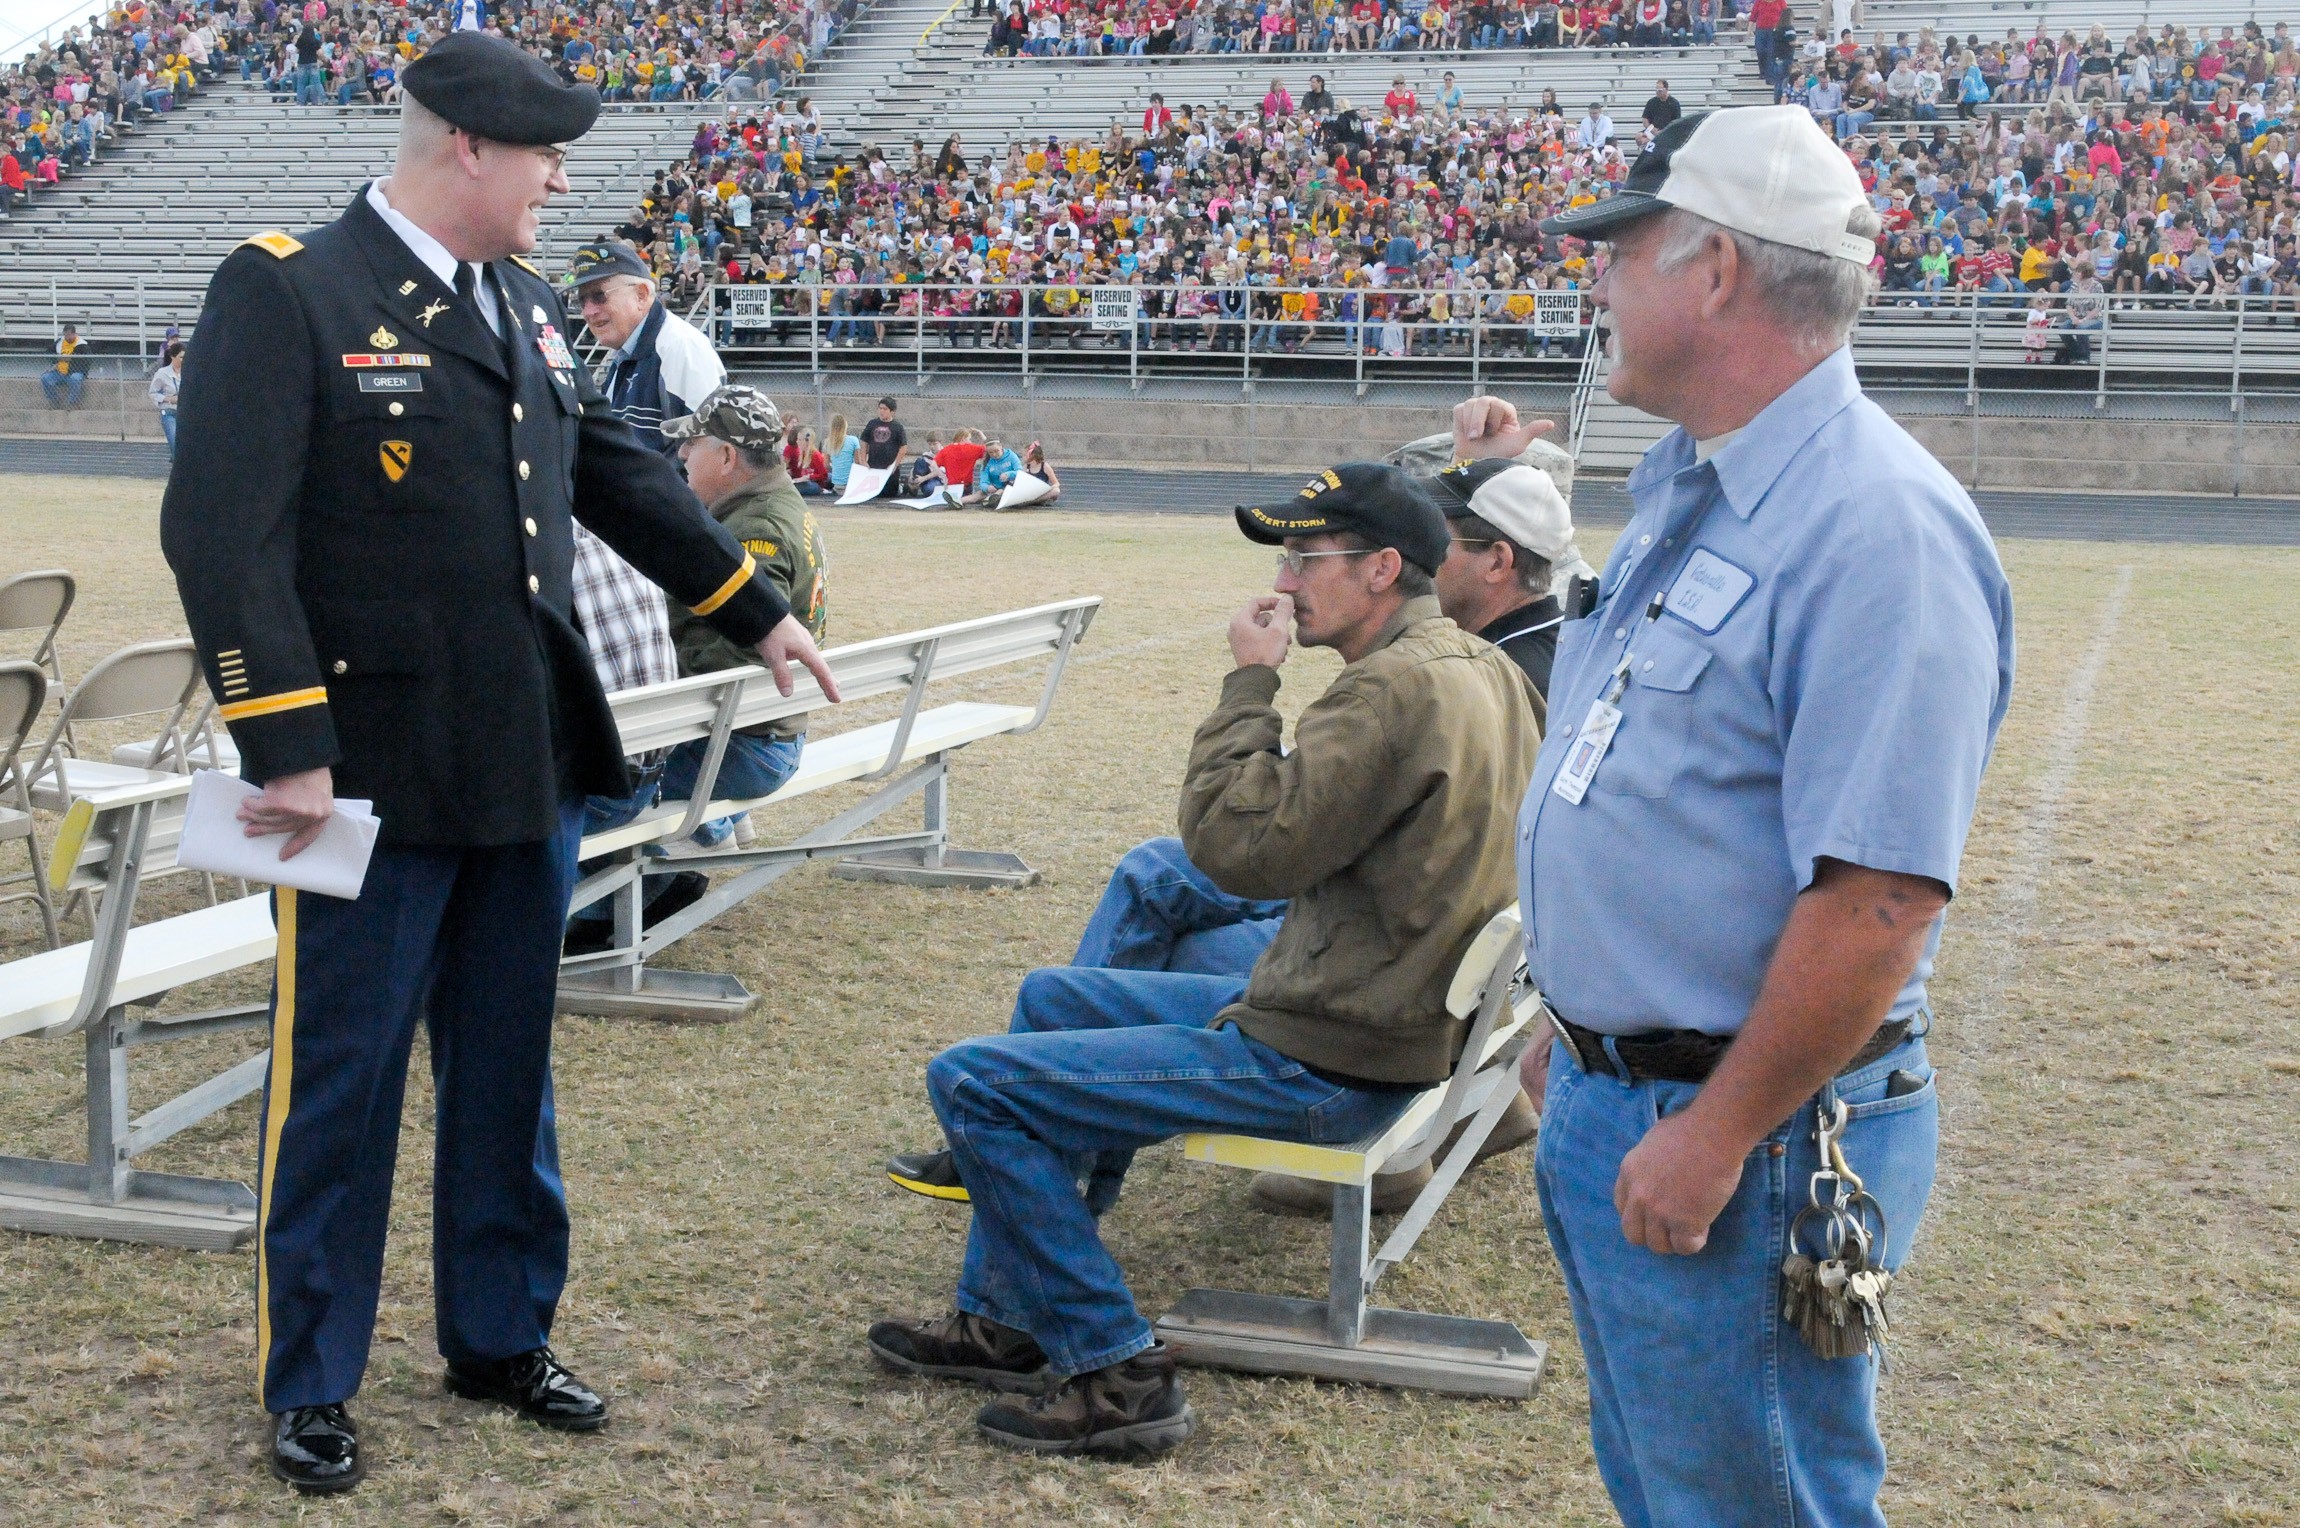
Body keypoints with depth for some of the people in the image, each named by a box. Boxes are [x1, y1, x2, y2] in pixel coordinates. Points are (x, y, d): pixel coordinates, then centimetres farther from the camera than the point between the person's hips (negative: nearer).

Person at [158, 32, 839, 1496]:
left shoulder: (529, 306, 11)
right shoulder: (285, 292, -12)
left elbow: (620, 472, 22)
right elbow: (222, 533, -18)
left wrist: (756, 608, 26)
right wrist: (286, 748, -22)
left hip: (531, 769, 7)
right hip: (374, 776, -7)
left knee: (509, 1075, 17)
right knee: (339, 1086, 5)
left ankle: (501, 1335, 33)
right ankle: (310, 1385, 21)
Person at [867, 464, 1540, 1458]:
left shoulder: (1395, 688, -23)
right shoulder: (1478, 667, 9)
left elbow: (1240, 845, -24)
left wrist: (1250, 682, -14)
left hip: (1323, 1061, -11)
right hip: (1375, 1013, 11)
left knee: (973, 1083, -10)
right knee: (1050, 997, 25)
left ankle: (1116, 1374, -3)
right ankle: (1005, 1322, 25)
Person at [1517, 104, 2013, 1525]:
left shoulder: (1881, 525, -22)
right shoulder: (1680, 480, 10)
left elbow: (1878, 898, -27)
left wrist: (1714, 1140, -23)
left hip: (1748, 1139, -10)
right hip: (1603, 1099, 10)